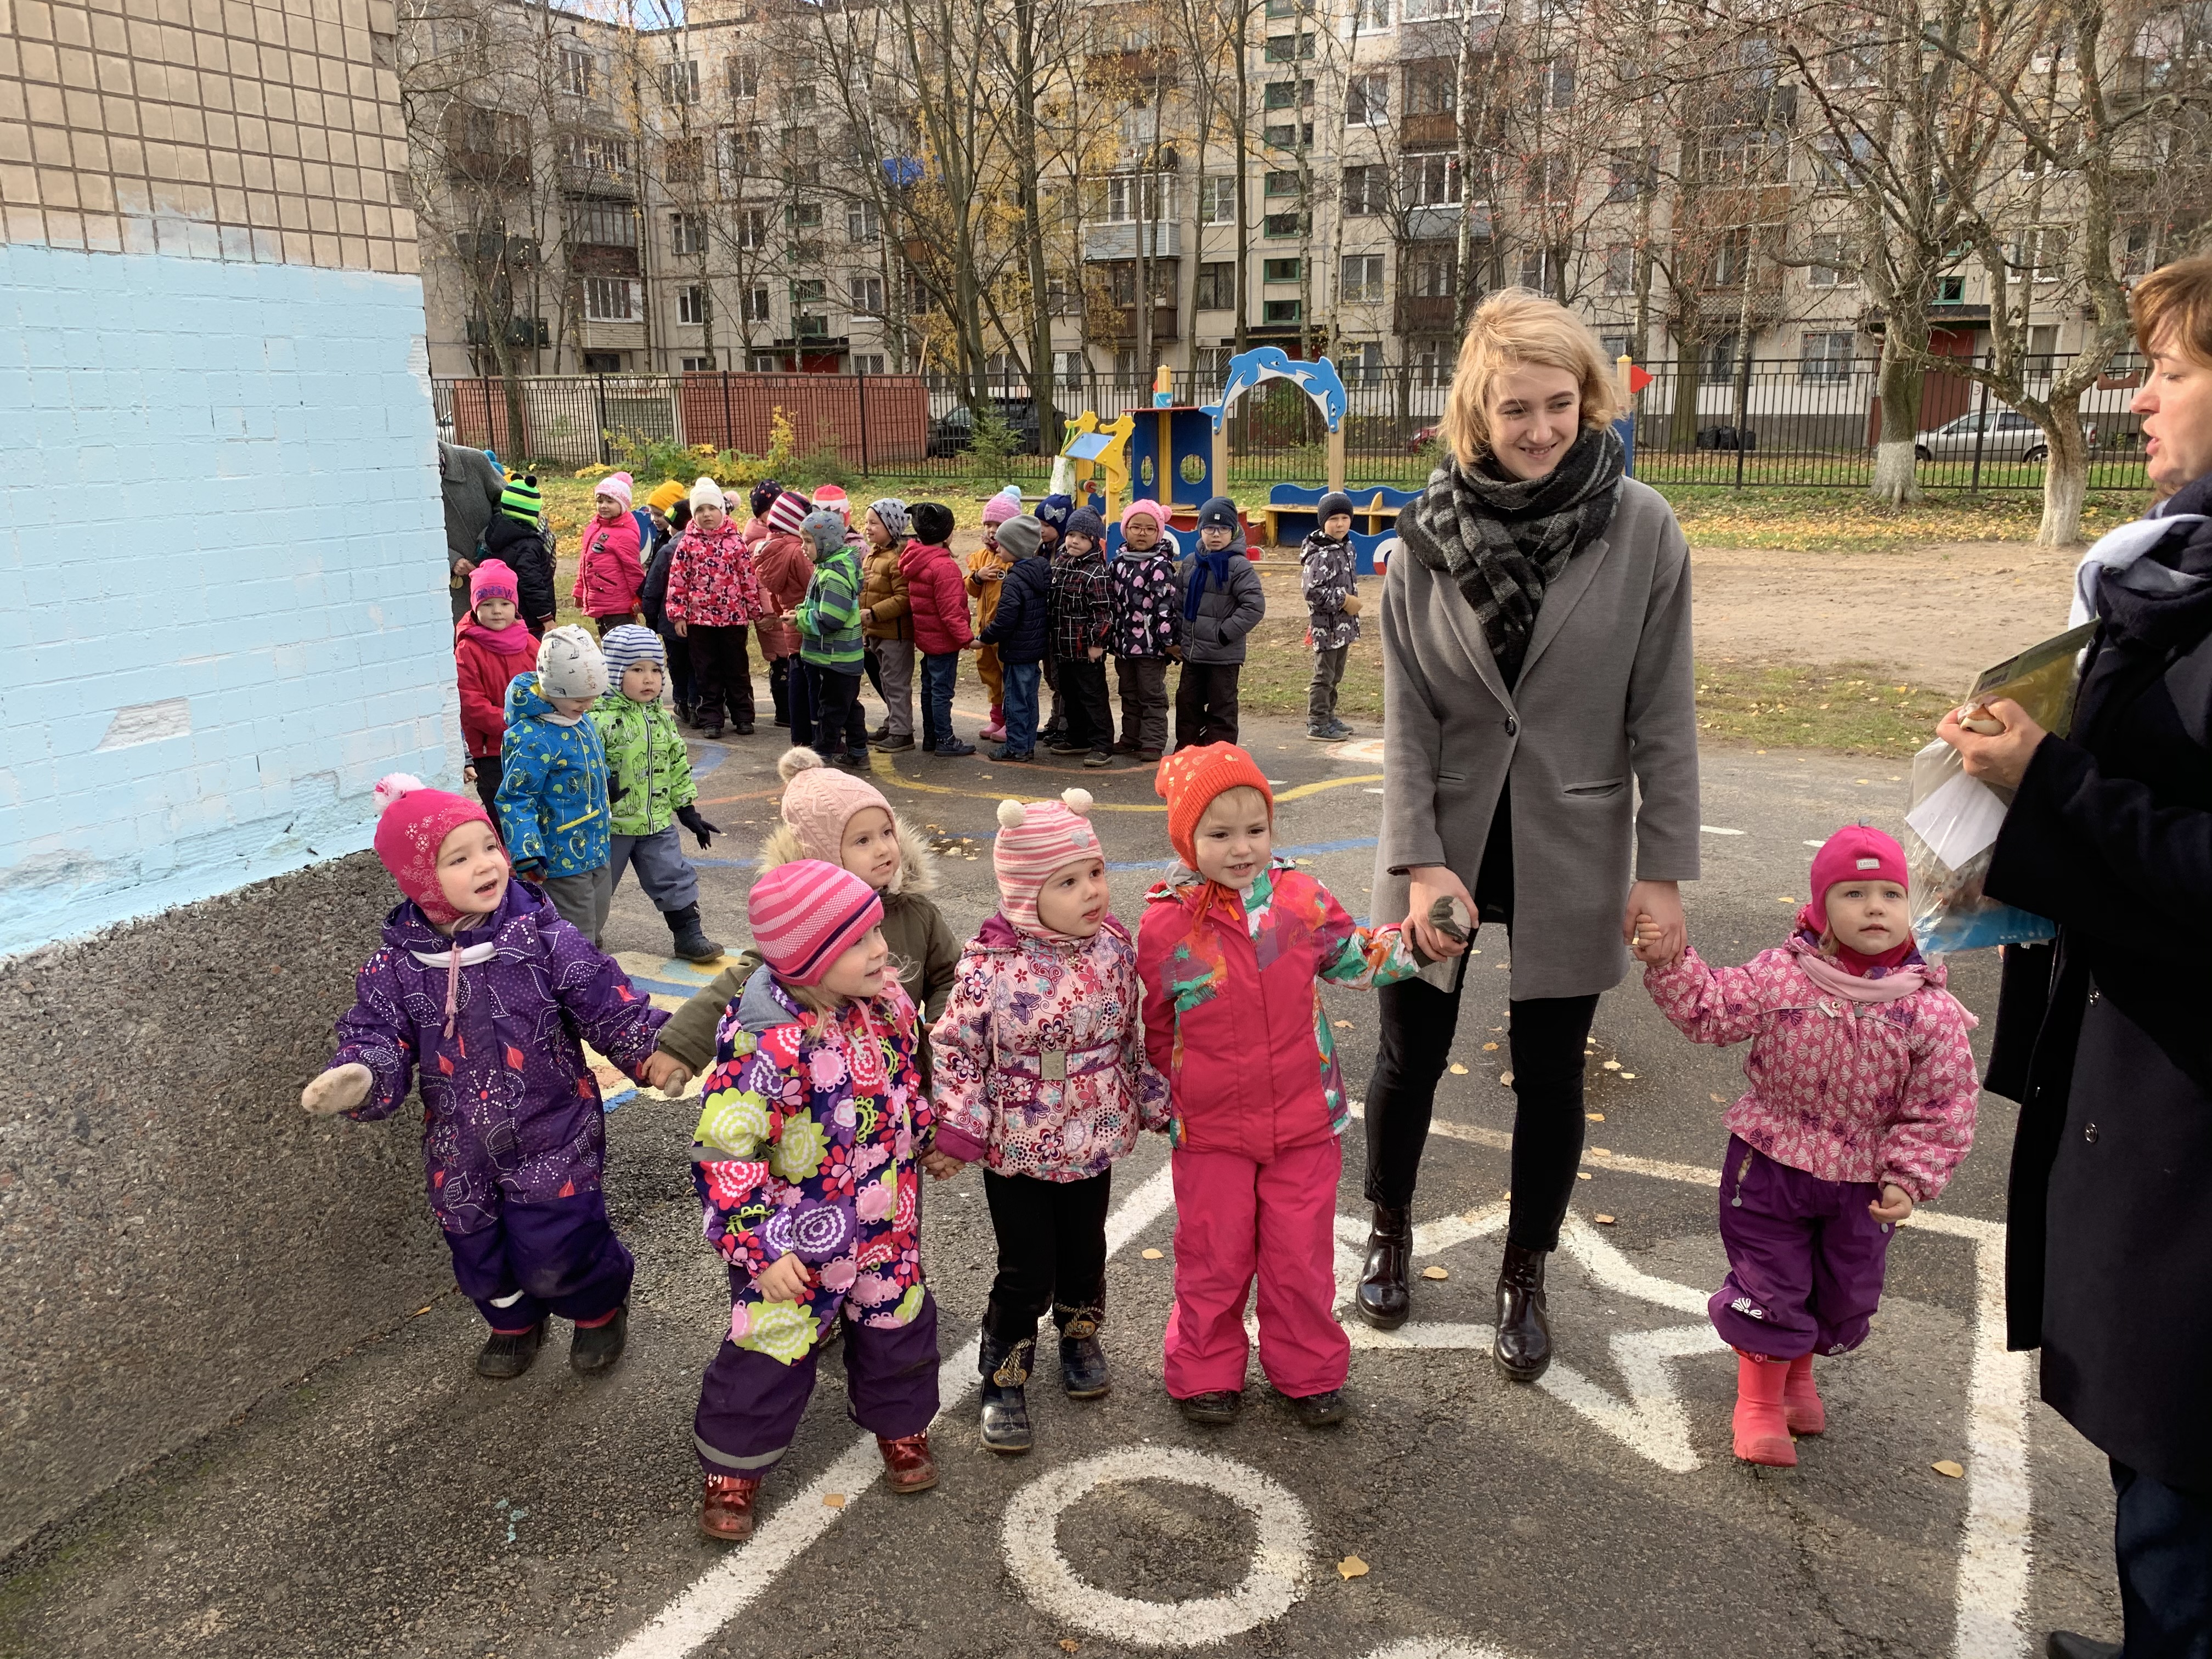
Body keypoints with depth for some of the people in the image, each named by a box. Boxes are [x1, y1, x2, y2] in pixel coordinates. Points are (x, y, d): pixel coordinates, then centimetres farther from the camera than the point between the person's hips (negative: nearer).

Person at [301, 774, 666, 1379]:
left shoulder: (544, 938, -13)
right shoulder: (396, 968, -7)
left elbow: (612, 1007, -11)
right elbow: (378, 1039, -9)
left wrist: (655, 1052, -23)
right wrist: (360, 1079, -31)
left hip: (554, 1141, -3)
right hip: (462, 1157, 3)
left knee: (555, 1255, -4)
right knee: (482, 1258, 18)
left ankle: (601, 1306, 32)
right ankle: (514, 1322, 52)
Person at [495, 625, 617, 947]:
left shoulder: (581, 721, 4)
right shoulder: (534, 739, -24)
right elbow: (514, 798, -22)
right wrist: (526, 852, -29)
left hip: (596, 848, 9)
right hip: (563, 859, -9)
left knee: (596, 920, 22)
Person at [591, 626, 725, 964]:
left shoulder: (663, 717, 6)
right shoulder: (600, 715, -17)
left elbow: (679, 766, 13)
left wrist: (689, 810, 13)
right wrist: (600, 781, -38)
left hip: (657, 821, 5)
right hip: (611, 823, -5)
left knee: (674, 878, 8)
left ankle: (688, 935, 19)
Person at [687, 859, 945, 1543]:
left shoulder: (883, 1000, -9)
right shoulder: (763, 1043, -30)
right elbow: (724, 1152, -26)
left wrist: (927, 1137, 23)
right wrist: (760, 1249, -25)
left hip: (885, 1220, 6)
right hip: (798, 1234, -6)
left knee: (897, 1321, 20)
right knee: (773, 1346, 8)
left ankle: (900, 1423, 47)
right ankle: (733, 1466, 32)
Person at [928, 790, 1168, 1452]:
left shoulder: (1114, 948, -8)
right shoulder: (991, 963, -21)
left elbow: (1137, 1037, 4)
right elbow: (957, 1049, -13)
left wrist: (1158, 1107, 9)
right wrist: (957, 1135, -13)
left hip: (1093, 1141, 4)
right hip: (1015, 1146, -4)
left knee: (1083, 1251, 22)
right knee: (1026, 1270, 5)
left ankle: (1080, 1337, 49)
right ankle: (1003, 1380, 28)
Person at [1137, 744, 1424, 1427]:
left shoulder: (1301, 897, -6)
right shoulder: (1167, 924, -11)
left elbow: (1351, 957, 10)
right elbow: (1154, 1024, 3)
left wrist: (1415, 940, -4)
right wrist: (1164, 1097, 11)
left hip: (1303, 1118, 2)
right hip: (1211, 1128, -1)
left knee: (1302, 1253, 13)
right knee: (1213, 1255, 12)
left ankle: (1308, 1370, 33)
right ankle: (1206, 1371, 33)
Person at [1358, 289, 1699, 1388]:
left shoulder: (1641, 529, -7)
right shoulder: (1430, 533, -5)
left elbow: (1663, 714, -4)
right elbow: (1405, 712, -4)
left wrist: (1666, 869, -6)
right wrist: (1420, 860, -11)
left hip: (1571, 850, -1)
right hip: (1446, 841, 1)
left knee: (1548, 1073, 11)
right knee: (1409, 1057, 12)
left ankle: (1525, 1277, 33)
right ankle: (1389, 1232, 39)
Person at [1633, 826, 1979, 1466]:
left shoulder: (1930, 1010, -13)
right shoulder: (1779, 976, -14)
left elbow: (1944, 1107, -8)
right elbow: (1710, 1010, -11)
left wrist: (1908, 1179, -12)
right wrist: (1668, 962, -23)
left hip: (1864, 1182, 2)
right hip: (1771, 1162, -2)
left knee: (1845, 1292, 21)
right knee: (1768, 1284, 6)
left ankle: (1798, 1369, 50)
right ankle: (1759, 1398, 27)